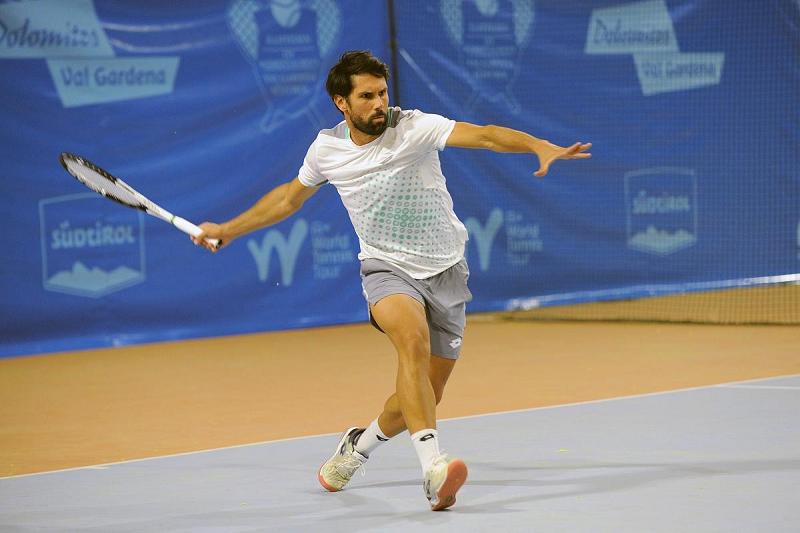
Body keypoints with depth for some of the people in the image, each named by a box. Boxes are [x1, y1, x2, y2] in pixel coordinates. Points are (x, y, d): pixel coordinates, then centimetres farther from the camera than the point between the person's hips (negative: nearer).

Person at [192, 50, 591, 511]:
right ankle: (434, 467, -44)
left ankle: (361, 444, 37)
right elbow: (290, 196, 19)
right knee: (413, 339, -34)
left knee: (420, 398, 4)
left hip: (445, 271, 0)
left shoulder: (415, 128, -13)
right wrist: (229, 230, 23)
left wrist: (542, 147, -44)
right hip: (388, 267, 0)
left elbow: (485, 136, -27)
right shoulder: (327, 148, -1)